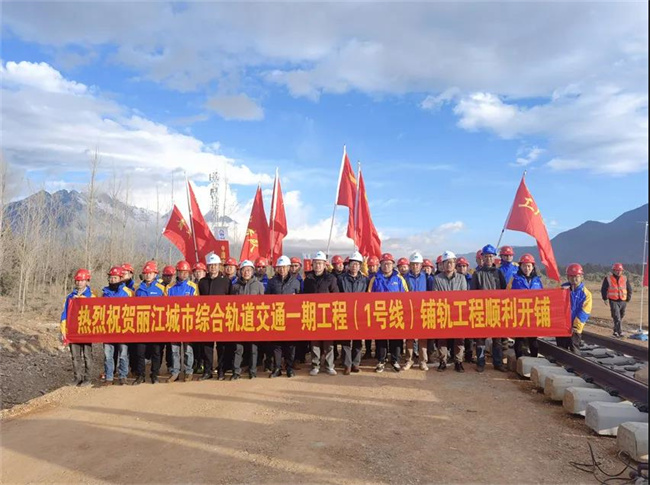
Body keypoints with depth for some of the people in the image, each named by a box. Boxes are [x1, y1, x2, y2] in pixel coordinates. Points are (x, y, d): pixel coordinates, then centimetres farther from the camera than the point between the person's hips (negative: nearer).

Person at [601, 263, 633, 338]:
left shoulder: (625, 278, 8)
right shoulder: (608, 278, -1)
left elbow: (629, 289, 15)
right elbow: (603, 289, 3)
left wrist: (628, 299, 8)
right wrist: (605, 298, -2)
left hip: (623, 301, 4)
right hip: (613, 301, -4)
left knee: (621, 317, 10)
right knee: (616, 317, -12)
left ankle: (616, 331, 23)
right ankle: (620, 332, -14)